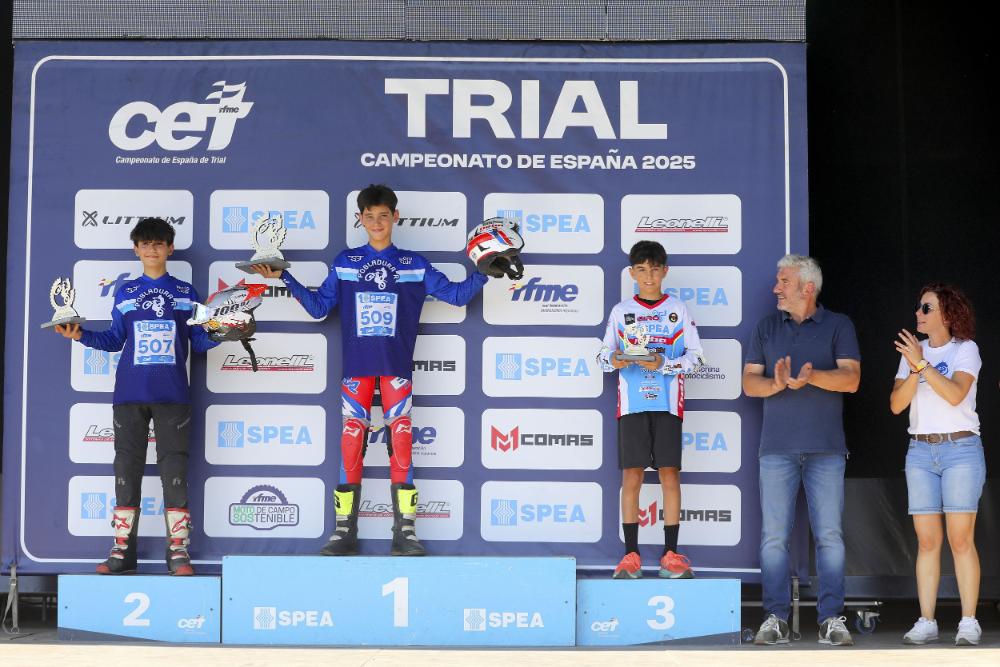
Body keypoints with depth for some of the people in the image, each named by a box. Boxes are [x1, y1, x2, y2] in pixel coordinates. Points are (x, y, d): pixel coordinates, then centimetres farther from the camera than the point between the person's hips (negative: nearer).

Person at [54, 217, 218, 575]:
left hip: (173, 396, -2)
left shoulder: (186, 293, 10)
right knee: (127, 469, 3)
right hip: (130, 394, 2)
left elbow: (199, 341, 9)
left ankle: (178, 552, 0)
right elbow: (115, 340, 15)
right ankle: (122, 551, 7)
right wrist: (81, 335, 2)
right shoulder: (125, 292, 13)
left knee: (174, 470, -3)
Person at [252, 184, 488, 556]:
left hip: (397, 368, 0)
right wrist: (285, 278, 3)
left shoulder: (414, 265, 8)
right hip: (356, 367, 0)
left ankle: (404, 532, -1)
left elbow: (455, 295, 9)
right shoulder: (344, 263, 9)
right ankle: (344, 532, 2)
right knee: (351, 444, -3)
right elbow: (319, 307, 10)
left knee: (401, 444, -6)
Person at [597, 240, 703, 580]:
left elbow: (694, 356, 3)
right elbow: (604, 354, 10)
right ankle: (631, 555, 2)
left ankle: (671, 554, 4)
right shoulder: (621, 311, 10)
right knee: (631, 475, -2)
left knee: (670, 473, -2)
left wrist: (662, 364, -12)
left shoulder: (677, 309, 7)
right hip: (632, 403, 1)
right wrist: (614, 361, -12)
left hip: (667, 402, 0)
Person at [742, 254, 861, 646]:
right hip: (777, 448, 2)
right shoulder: (767, 328, 13)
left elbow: (851, 379, -6)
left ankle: (832, 618, 2)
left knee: (829, 535, -2)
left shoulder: (838, 326, 6)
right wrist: (777, 383, -15)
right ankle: (775, 618, 3)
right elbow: (749, 382, 6)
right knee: (774, 535, -1)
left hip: (826, 449, -2)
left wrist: (812, 376, -23)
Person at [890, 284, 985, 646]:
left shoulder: (965, 349, 0)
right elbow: (896, 404, 3)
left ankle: (969, 623, -3)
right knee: (927, 541, 2)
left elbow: (955, 394, -17)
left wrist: (922, 364, -19)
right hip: (920, 452, 4)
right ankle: (926, 622, 4)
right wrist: (914, 371, -11)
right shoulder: (913, 352, 12)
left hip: (960, 449, -4)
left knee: (960, 539, -7)